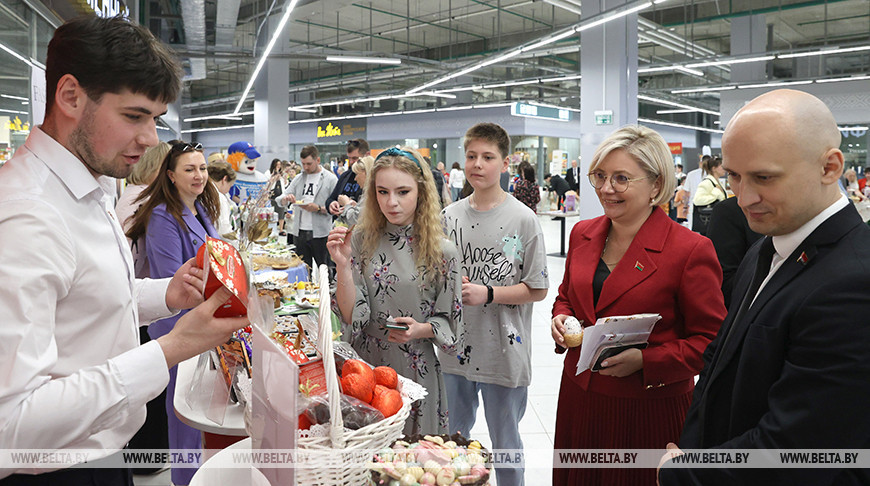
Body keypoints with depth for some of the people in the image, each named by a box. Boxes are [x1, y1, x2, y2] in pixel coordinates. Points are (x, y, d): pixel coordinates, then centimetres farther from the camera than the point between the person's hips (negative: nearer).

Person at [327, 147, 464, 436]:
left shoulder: (442, 252, -7)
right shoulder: (360, 241, -5)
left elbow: (449, 321, 1)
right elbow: (351, 316, -10)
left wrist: (420, 330, -18)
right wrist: (342, 264, -22)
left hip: (416, 371, -1)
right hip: (365, 366, 1)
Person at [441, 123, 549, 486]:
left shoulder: (523, 219, -9)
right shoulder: (449, 216, 3)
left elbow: (537, 289, -8)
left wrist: (487, 294, -18)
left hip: (504, 350, -4)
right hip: (456, 347, 4)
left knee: (506, 445, 13)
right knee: (452, 438, 20)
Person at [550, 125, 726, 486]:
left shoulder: (691, 250, -15)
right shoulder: (582, 233, 4)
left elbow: (710, 341, -11)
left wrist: (644, 360, -22)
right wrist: (561, 319, -3)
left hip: (649, 412, -5)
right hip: (578, 398, 5)